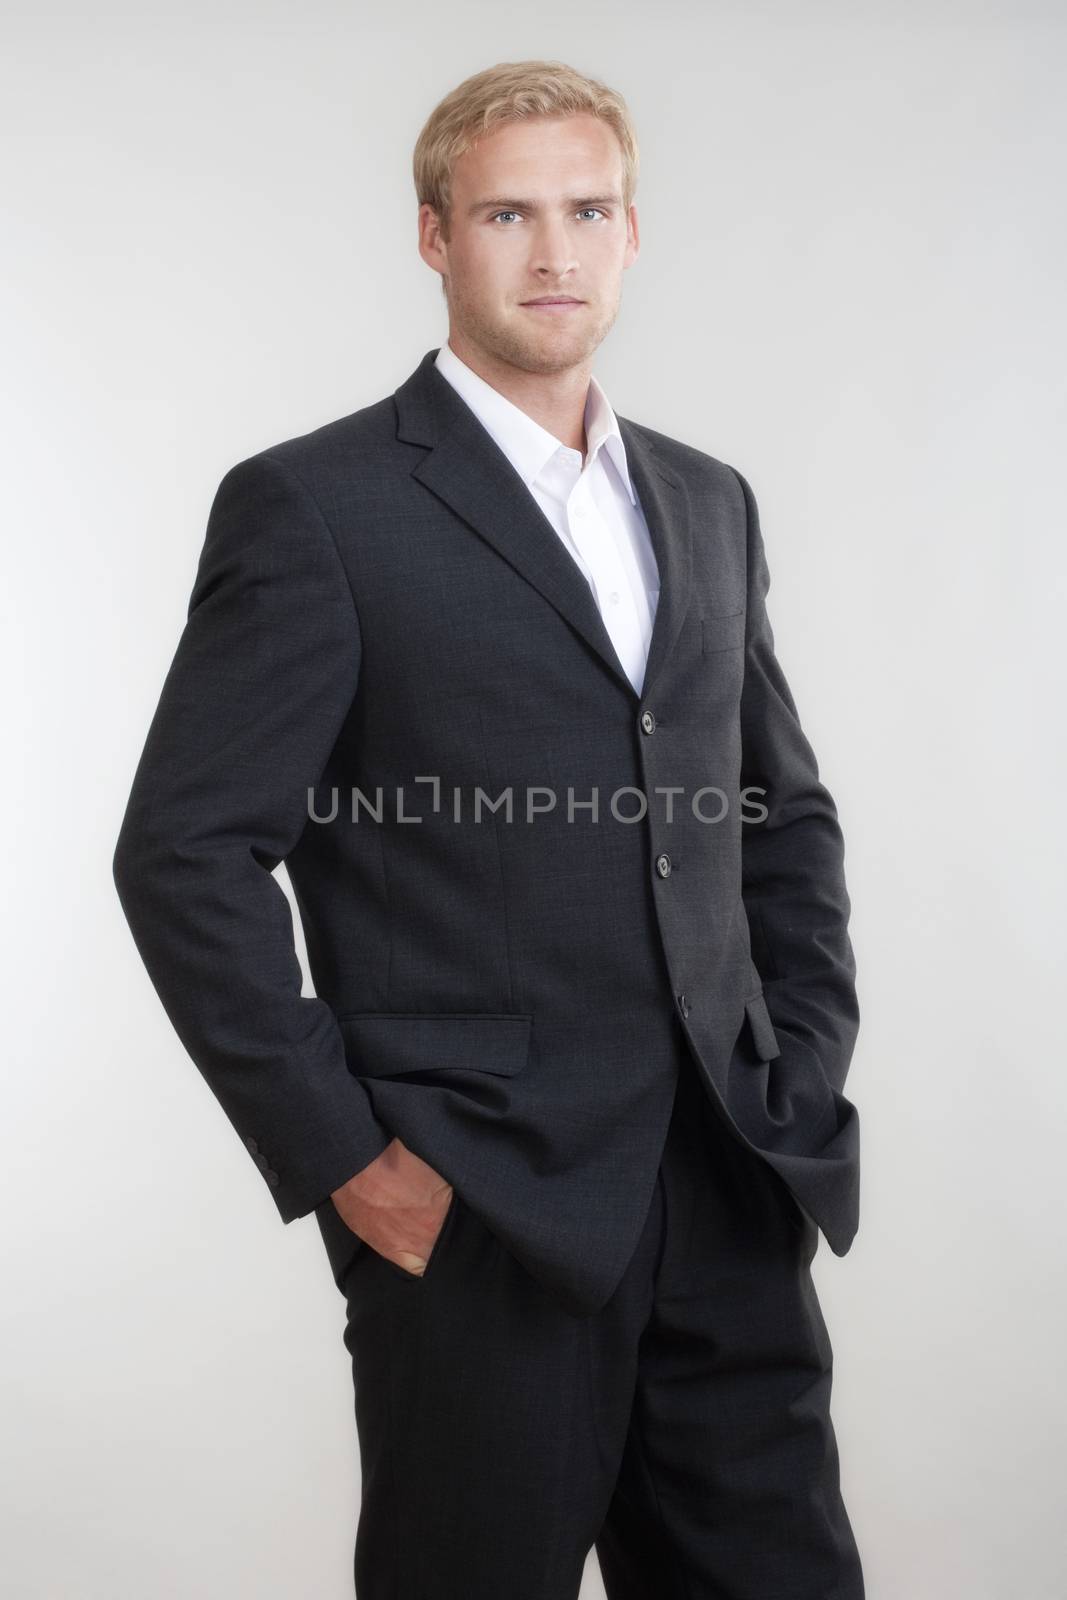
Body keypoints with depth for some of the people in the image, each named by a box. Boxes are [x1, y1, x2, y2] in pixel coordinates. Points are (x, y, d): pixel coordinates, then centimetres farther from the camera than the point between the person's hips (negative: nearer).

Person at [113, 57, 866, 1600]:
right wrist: (339, 1158, -11)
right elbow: (185, 852, -9)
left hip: (729, 1190, 5)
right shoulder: (314, 506, -6)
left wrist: (806, 1071, 7)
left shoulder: (708, 502, 13)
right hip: (479, 1215, -5)